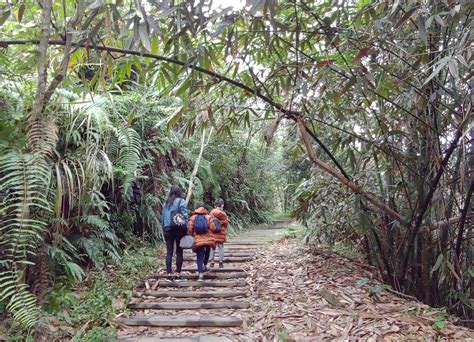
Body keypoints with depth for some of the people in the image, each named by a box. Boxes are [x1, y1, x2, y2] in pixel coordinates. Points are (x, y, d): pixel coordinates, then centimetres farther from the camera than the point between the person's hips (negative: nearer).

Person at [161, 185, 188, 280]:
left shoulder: (166, 203, 12)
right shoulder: (181, 201, -2)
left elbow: (162, 216, 12)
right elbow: (184, 215, -10)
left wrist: (164, 229, 14)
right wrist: (186, 228, -8)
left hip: (167, 229, 4)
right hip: (179, 229, -3)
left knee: (169, 252, 5)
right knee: (179, 252, 4)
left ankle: (169, 274, 1)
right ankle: (178, 274, 4)